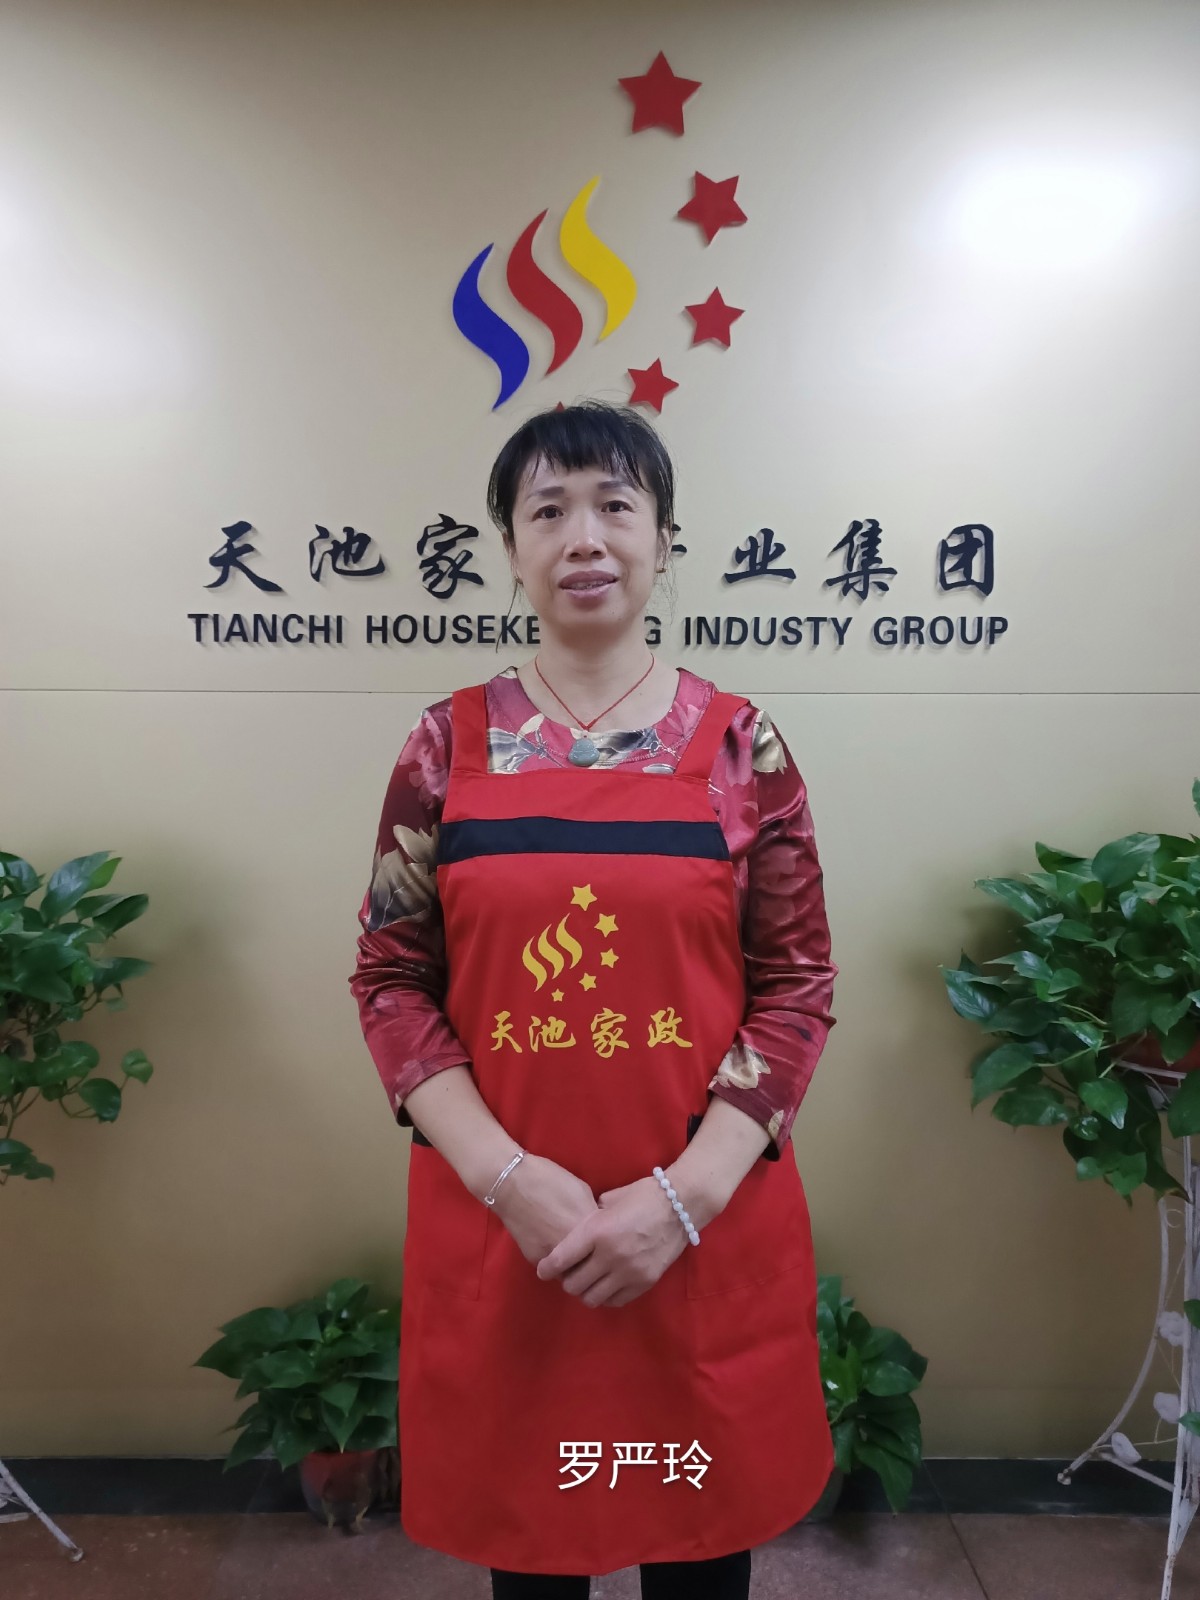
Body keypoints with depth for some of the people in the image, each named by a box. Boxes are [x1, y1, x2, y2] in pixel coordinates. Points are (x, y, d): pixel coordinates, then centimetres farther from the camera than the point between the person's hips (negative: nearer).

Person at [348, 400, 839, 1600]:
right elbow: (390, 979, -2)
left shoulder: (739, 743, -3)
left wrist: (683, 1196, -13)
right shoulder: (451, 743, -2)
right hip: (496, 1224, 1)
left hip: (708, 1225, 0)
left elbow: (797, 987, -4)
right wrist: (507, 1178, -12)